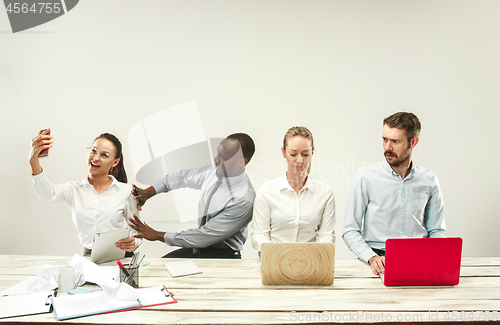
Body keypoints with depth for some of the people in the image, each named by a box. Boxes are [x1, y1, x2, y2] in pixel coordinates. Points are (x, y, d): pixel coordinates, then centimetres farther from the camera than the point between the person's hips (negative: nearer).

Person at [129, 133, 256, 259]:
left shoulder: (243, 200, -26)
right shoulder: (212, 172, -3)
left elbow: (206, 236, -25)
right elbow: (183, 177, 16)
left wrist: (157, 235, -19)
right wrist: (147, 192, 3)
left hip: (223, 256, -7)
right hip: (197, 249, 7)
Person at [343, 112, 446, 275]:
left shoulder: (429, 181, 8)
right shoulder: (365, 177, -1)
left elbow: (437, 231, 16)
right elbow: (350, 231, -1)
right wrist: (372, 258, -18)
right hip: (380, 260, -2)